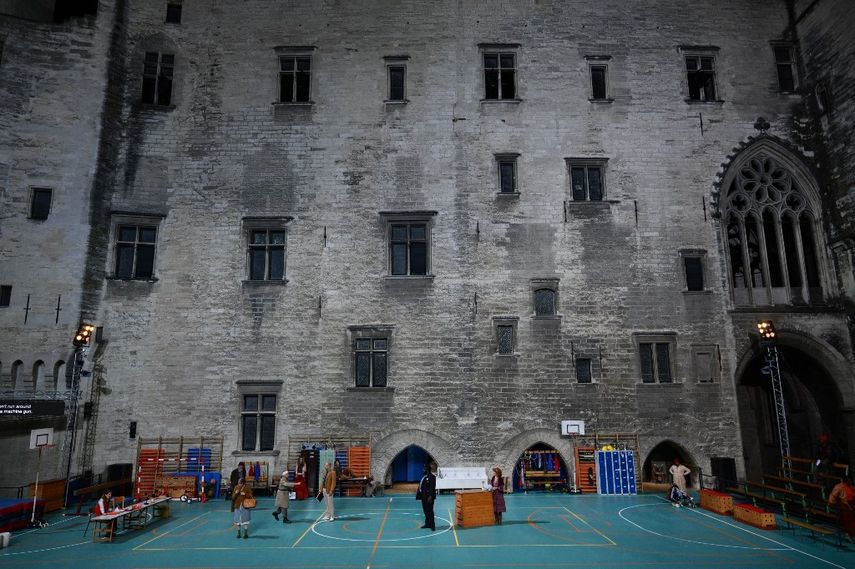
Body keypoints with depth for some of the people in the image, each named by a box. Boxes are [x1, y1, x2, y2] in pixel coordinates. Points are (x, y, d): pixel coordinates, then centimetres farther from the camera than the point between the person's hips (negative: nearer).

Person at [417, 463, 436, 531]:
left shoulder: (431, 477, -14)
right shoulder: (424, 477, 15)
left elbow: (432, 487, -20)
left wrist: (430, 496, -24)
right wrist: (420, 495, 16)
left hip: (429, 497, -9)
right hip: (424, 497, 9)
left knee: (430, 511, -5)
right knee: (426, 511, 15)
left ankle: (432, 525, 0)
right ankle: (427, 524, 24)